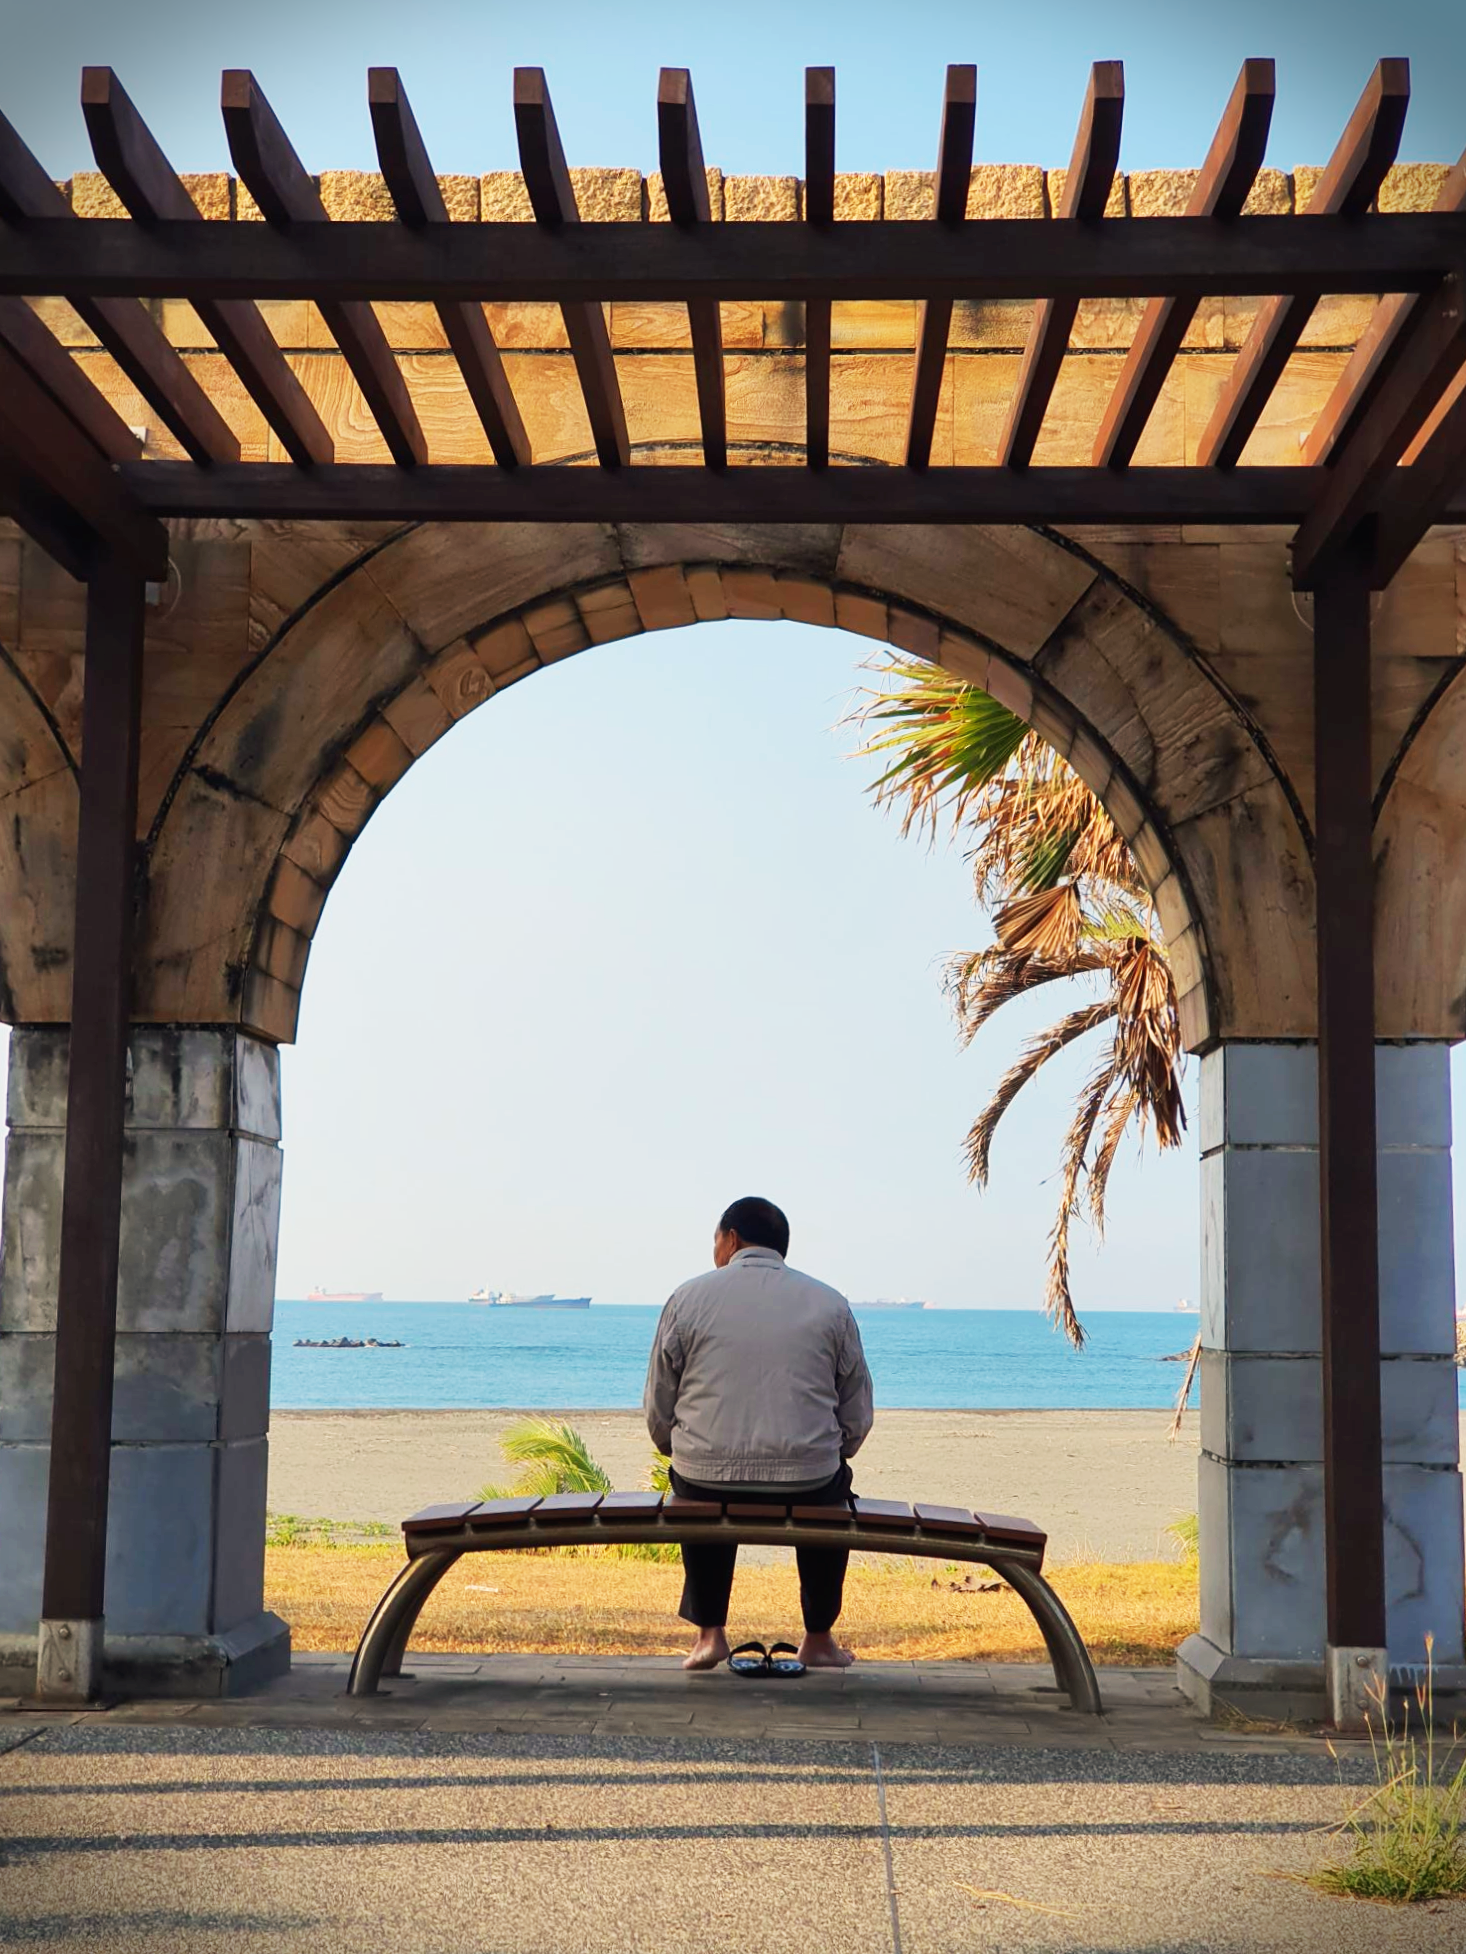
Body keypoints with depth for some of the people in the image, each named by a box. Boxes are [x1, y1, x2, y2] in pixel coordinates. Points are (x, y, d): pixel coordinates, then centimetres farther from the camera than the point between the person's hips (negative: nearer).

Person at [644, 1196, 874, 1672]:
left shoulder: (688, 1298, 4)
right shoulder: (831, 1305, 7)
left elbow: (659, 1414, 7)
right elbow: (857, 1418, 9)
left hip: (704, 1483, 0)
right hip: (808, 1487, 0)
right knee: (832, 1483, 35)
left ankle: (709, 1633, 29)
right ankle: (819, 1640, 36)